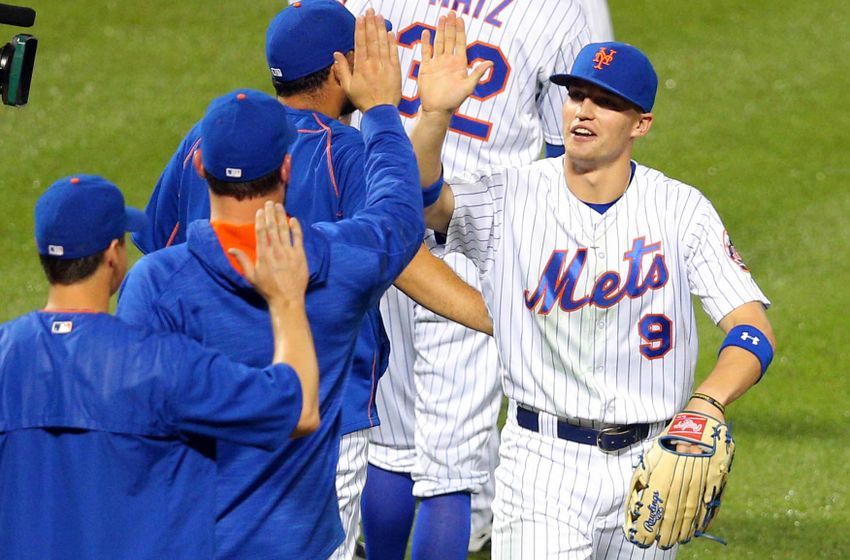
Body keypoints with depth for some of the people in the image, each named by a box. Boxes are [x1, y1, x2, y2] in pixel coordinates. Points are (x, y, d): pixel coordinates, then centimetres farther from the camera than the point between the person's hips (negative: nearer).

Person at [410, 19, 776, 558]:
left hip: (648, 459, 2)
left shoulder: (681, 209, -2)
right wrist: (434, 114, -39)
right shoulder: (512, 196, -3)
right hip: (544, 456, -2)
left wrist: (709, 402, -29)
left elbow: (753, 327, -10)